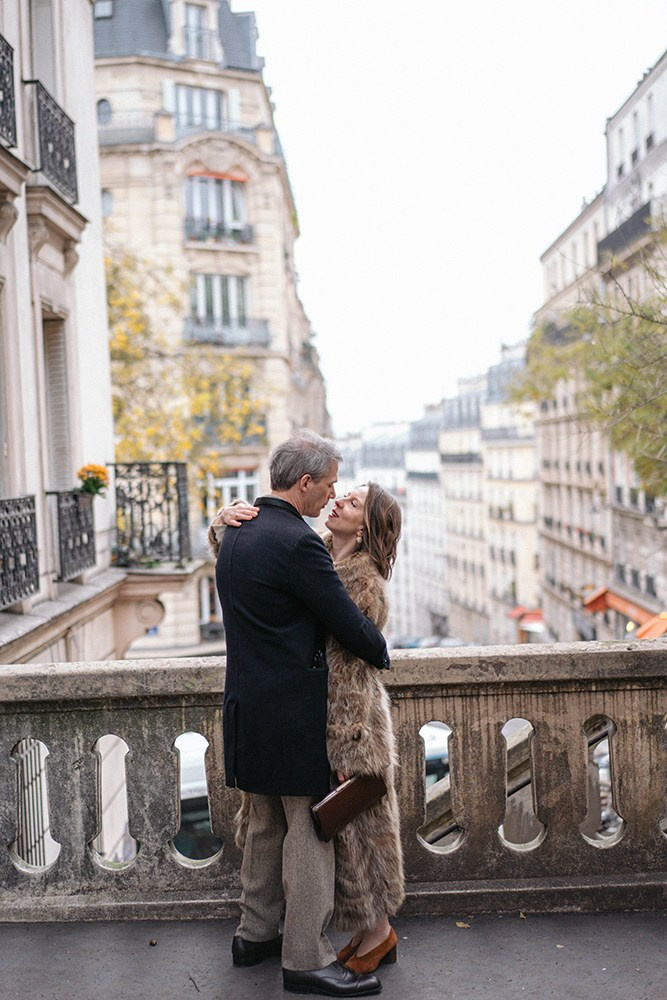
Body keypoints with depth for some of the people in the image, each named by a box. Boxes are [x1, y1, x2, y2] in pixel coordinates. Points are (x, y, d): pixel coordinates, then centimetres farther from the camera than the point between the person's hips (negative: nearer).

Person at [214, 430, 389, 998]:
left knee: (267, 823, 20)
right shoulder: (297, 543, -20)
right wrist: (381, 653, 5)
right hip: (294, 710, -9)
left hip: (250, 705, 9)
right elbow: (348, 621, -16)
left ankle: (256, 934, 33)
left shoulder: (237, 534, 9)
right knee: (309, 828, 1)